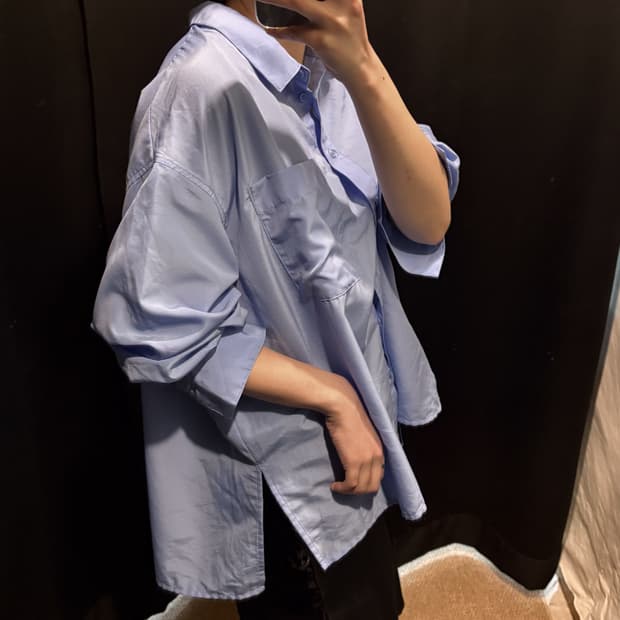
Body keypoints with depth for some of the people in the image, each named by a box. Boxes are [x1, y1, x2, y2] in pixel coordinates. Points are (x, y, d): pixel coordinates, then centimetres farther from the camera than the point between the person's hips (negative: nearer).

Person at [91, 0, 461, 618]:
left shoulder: (328, 65, -2)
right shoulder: (201, 86, -24)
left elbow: (428, 224, -14)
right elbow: (164, 328, -24)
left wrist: (363, 71, -28)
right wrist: (335, 397, -17)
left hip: (360, 423, 7)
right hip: (282, 462, -7)